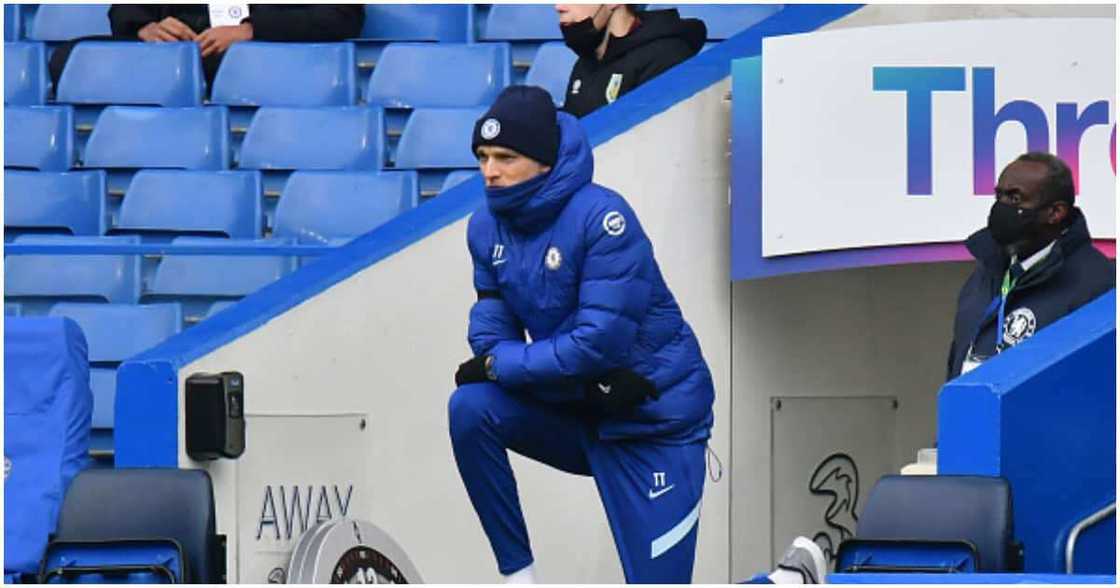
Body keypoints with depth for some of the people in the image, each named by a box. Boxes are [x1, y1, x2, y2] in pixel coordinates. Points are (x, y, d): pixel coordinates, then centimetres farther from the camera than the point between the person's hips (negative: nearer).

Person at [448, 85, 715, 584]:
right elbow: (491, 333, -5)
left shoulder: (602, 217, -24)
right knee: (471, 408, -22)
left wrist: (499, 365, -20)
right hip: (575, 413, 6)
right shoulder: (487, 227, -4)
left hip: (652, 419, -6)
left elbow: (600, 341, -28)